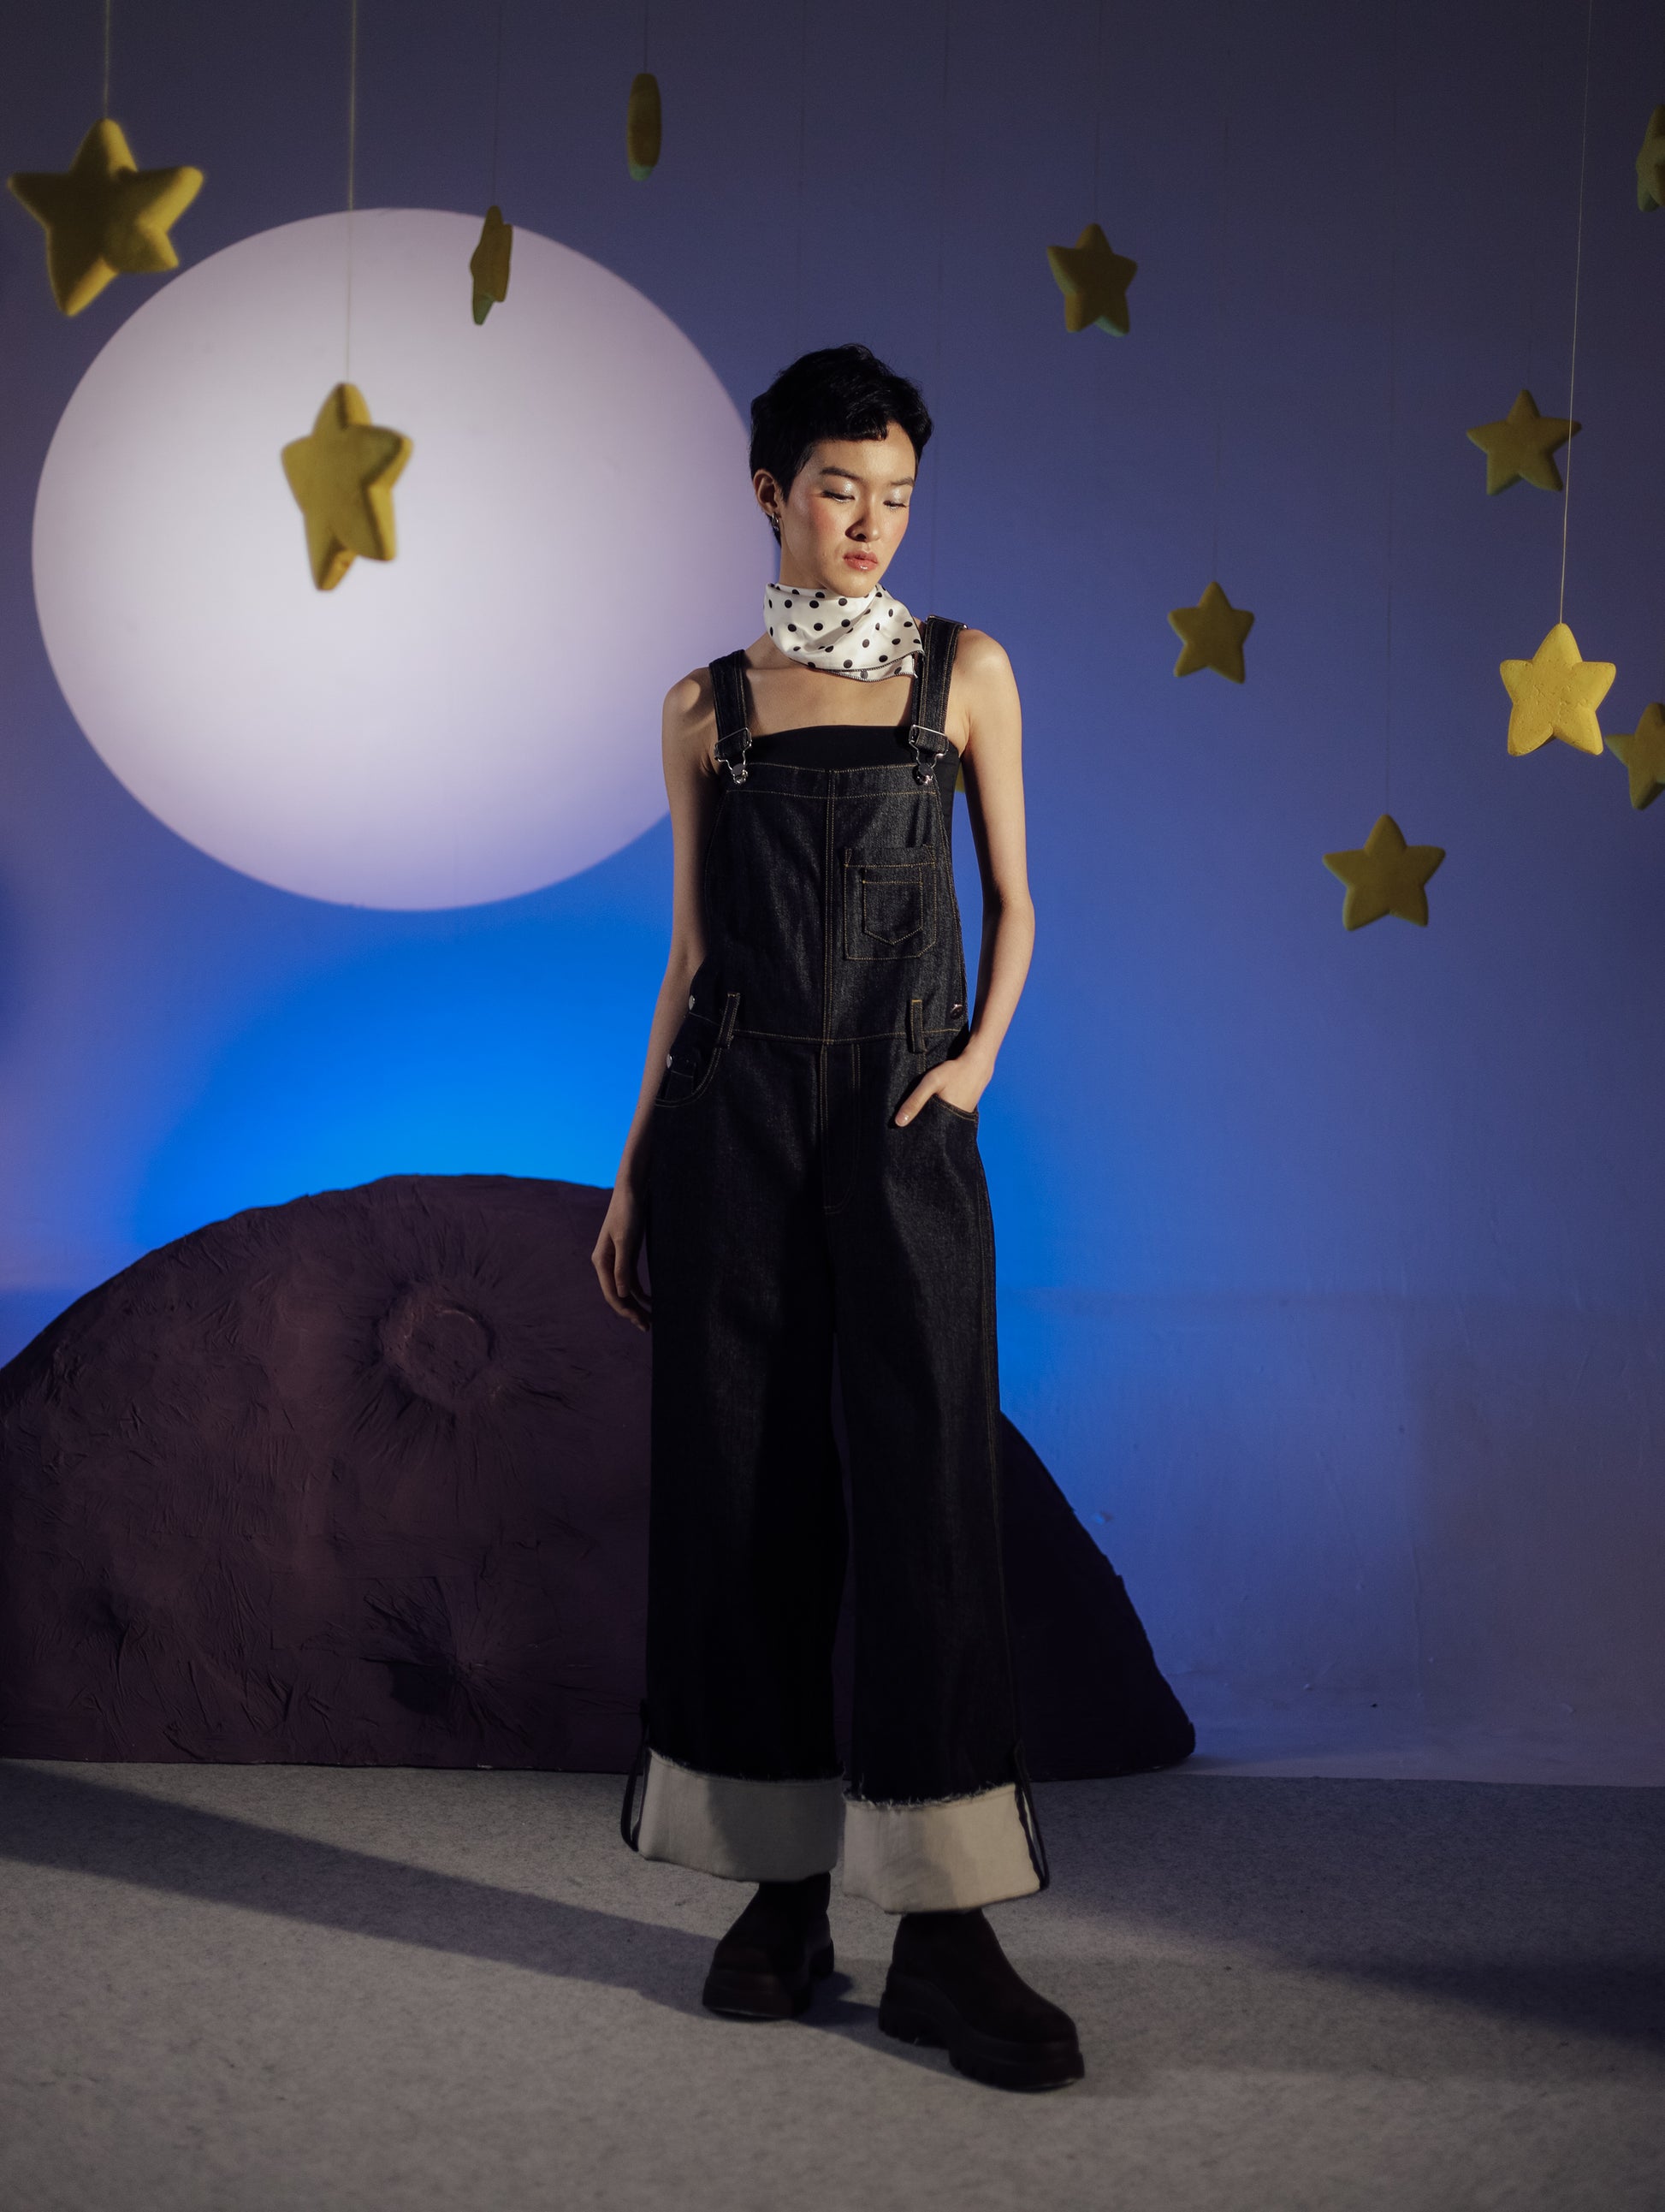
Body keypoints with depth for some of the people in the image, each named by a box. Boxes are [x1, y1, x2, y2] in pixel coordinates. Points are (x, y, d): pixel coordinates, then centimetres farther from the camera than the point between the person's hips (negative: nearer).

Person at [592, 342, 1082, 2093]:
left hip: (903, 1118, -1)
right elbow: (690, 955, 12)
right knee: (741, 1479, 2)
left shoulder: (965, 672, 9)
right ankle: (782, 1885, 13)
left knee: (929, 1478, -7)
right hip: (732, 1113, 2)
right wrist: (633, 1170, 9)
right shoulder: (708, 707, 11)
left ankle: (945, 1933, -4)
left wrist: (978, 1058, -7)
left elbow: (1011, 901, 11)